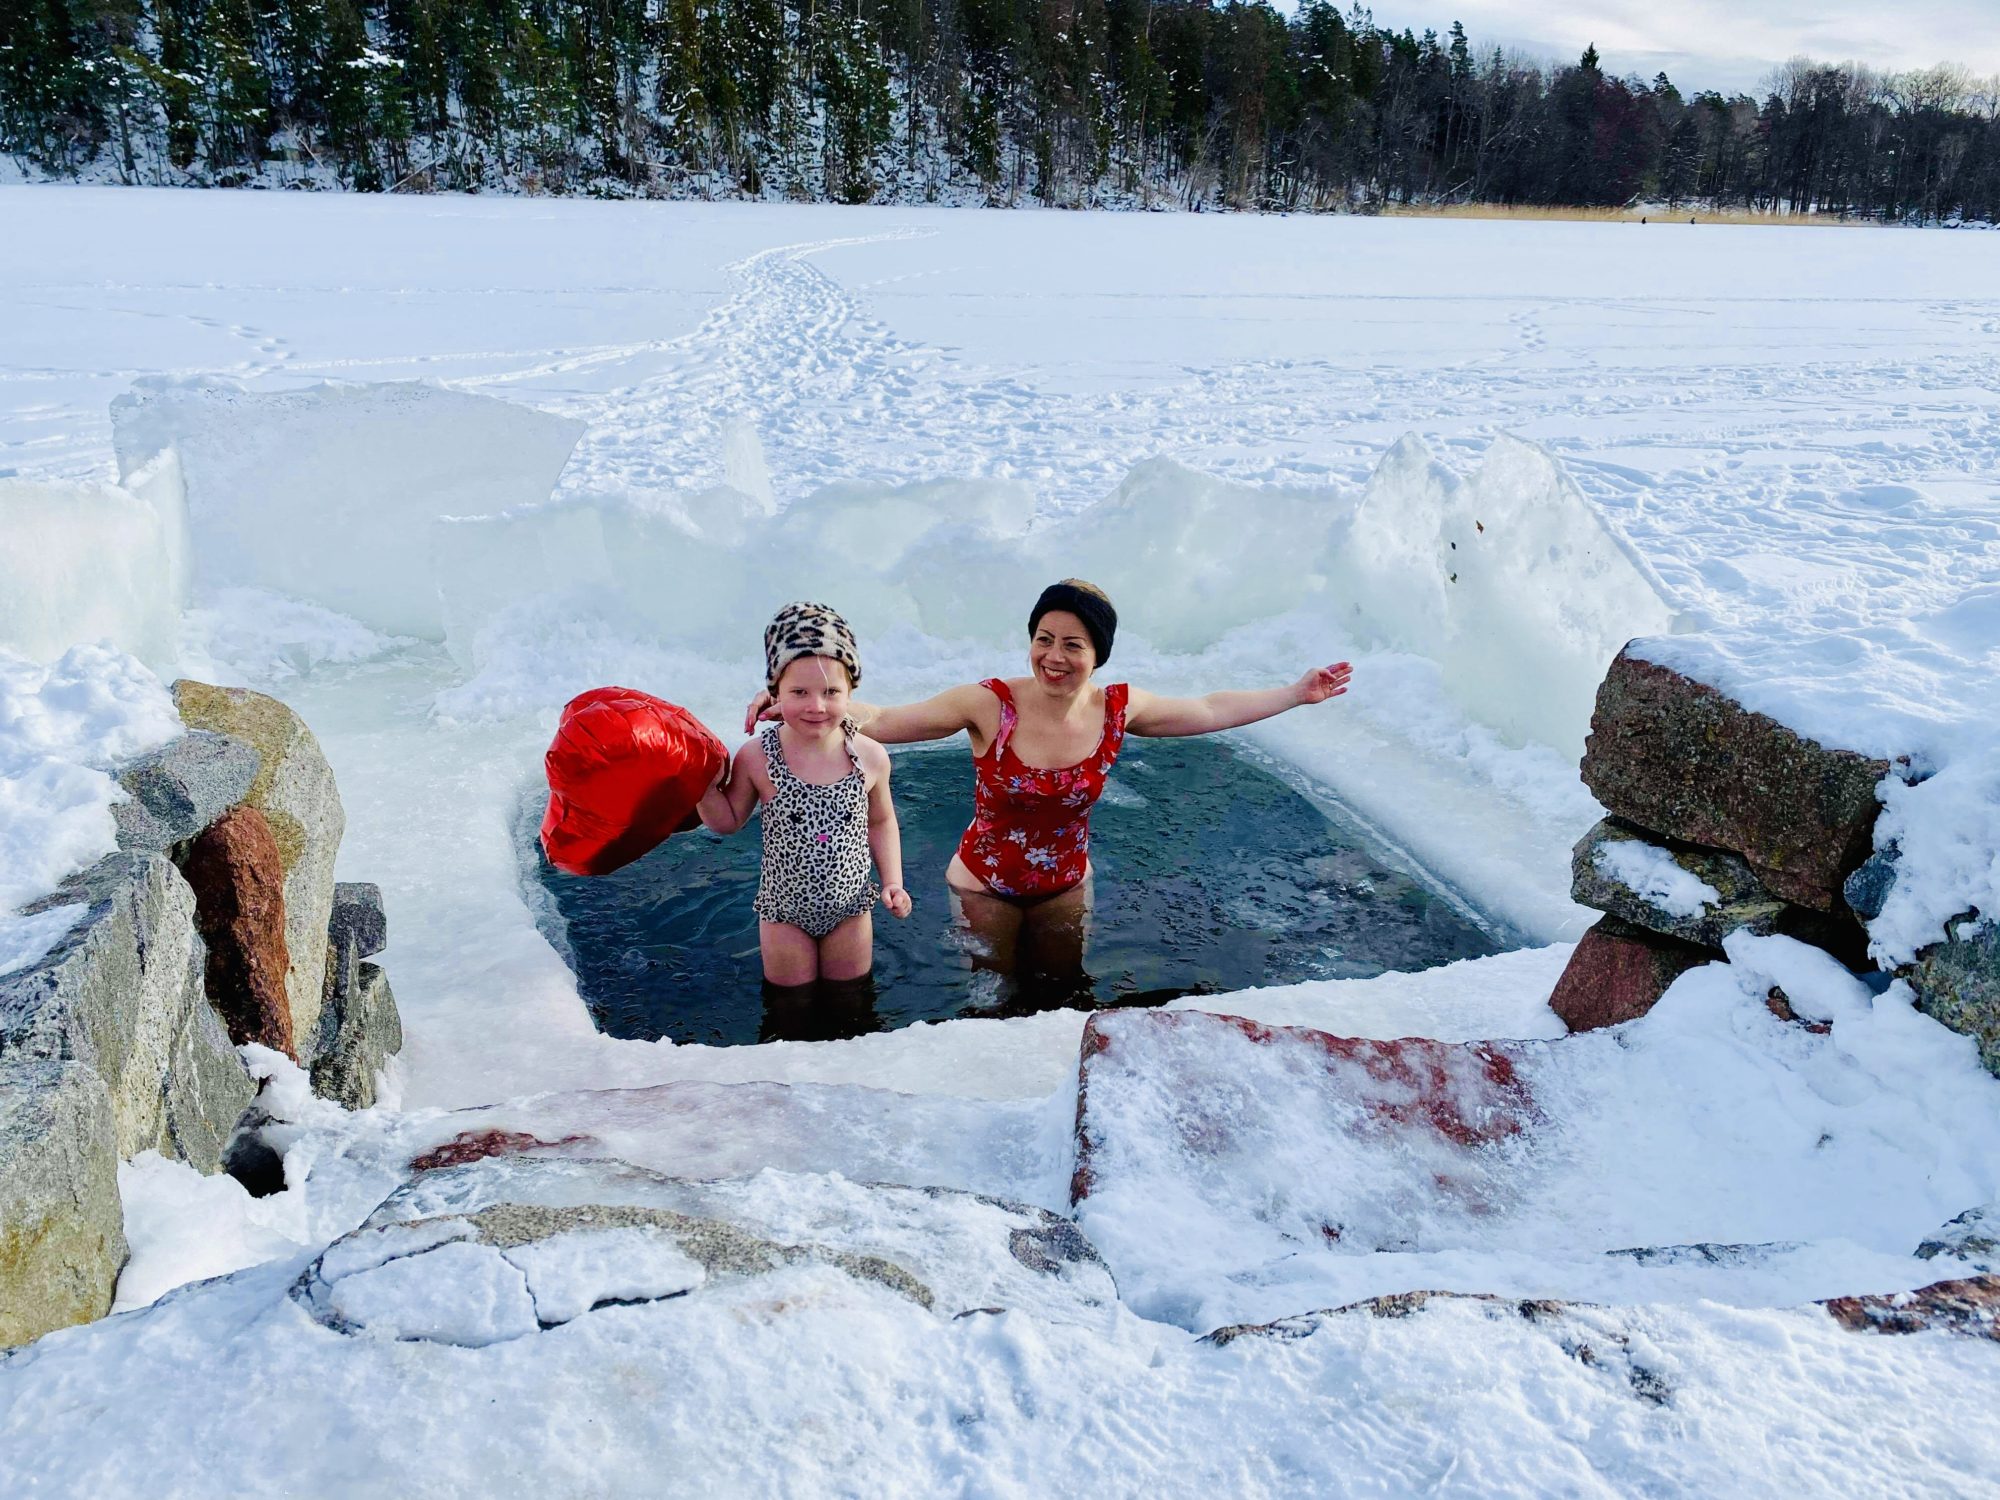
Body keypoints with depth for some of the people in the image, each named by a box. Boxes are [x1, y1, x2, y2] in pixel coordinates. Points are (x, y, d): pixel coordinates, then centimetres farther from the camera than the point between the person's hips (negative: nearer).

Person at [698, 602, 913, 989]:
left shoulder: (870, 757, -15)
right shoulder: (756, 759, -19)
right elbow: (728, 821, -3)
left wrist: (892, 881, -3)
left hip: (850, 909, 1)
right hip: (785, 912, -1)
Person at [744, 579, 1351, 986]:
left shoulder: (1118, 709, -16)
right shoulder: (989, 706, -27)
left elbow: (1211, 710, 0)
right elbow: (882, 720, -26)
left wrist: (1296, 693, 4)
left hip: (1066, 886, 3)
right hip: (984, 887, -2)